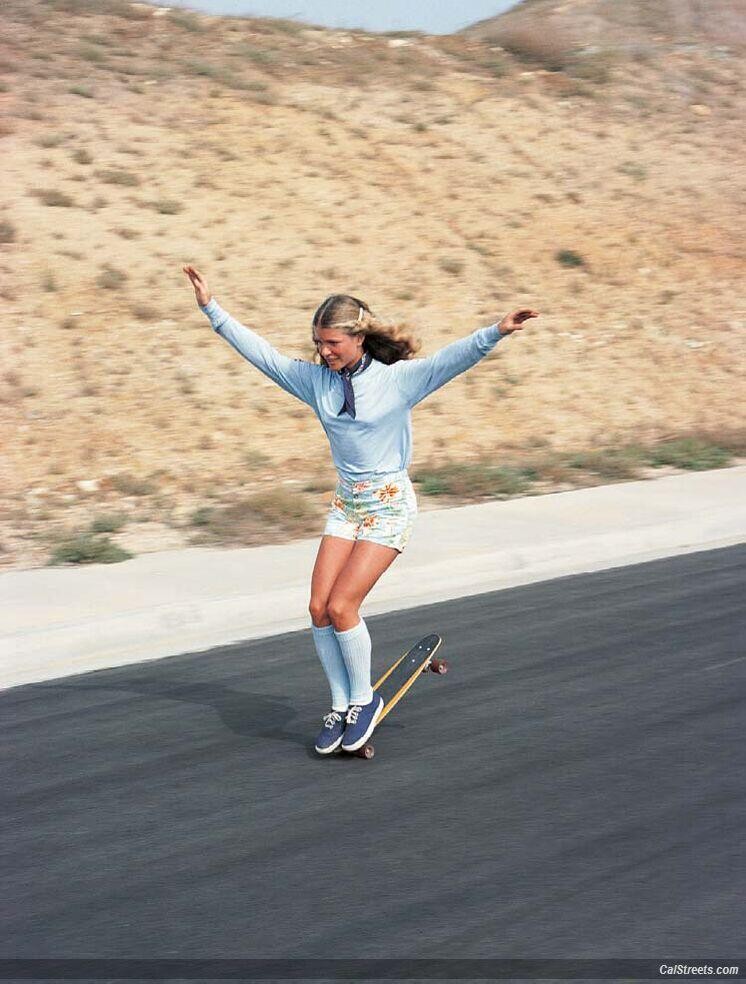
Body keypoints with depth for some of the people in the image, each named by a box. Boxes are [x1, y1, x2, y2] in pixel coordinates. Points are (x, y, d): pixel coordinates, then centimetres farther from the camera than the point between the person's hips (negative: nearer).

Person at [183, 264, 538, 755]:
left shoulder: (398, 379, -13)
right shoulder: (315, 379, 1)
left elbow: (453, 358, -25)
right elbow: (261, 351, 7)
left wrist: (496, 332, -41)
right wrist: (212, 309, 7)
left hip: (390, 503, -6)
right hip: (347, 503, 6)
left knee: (341, 606, -13)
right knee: (319, 608, -3)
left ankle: (364, 699, 7)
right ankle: (341, 705, 13)